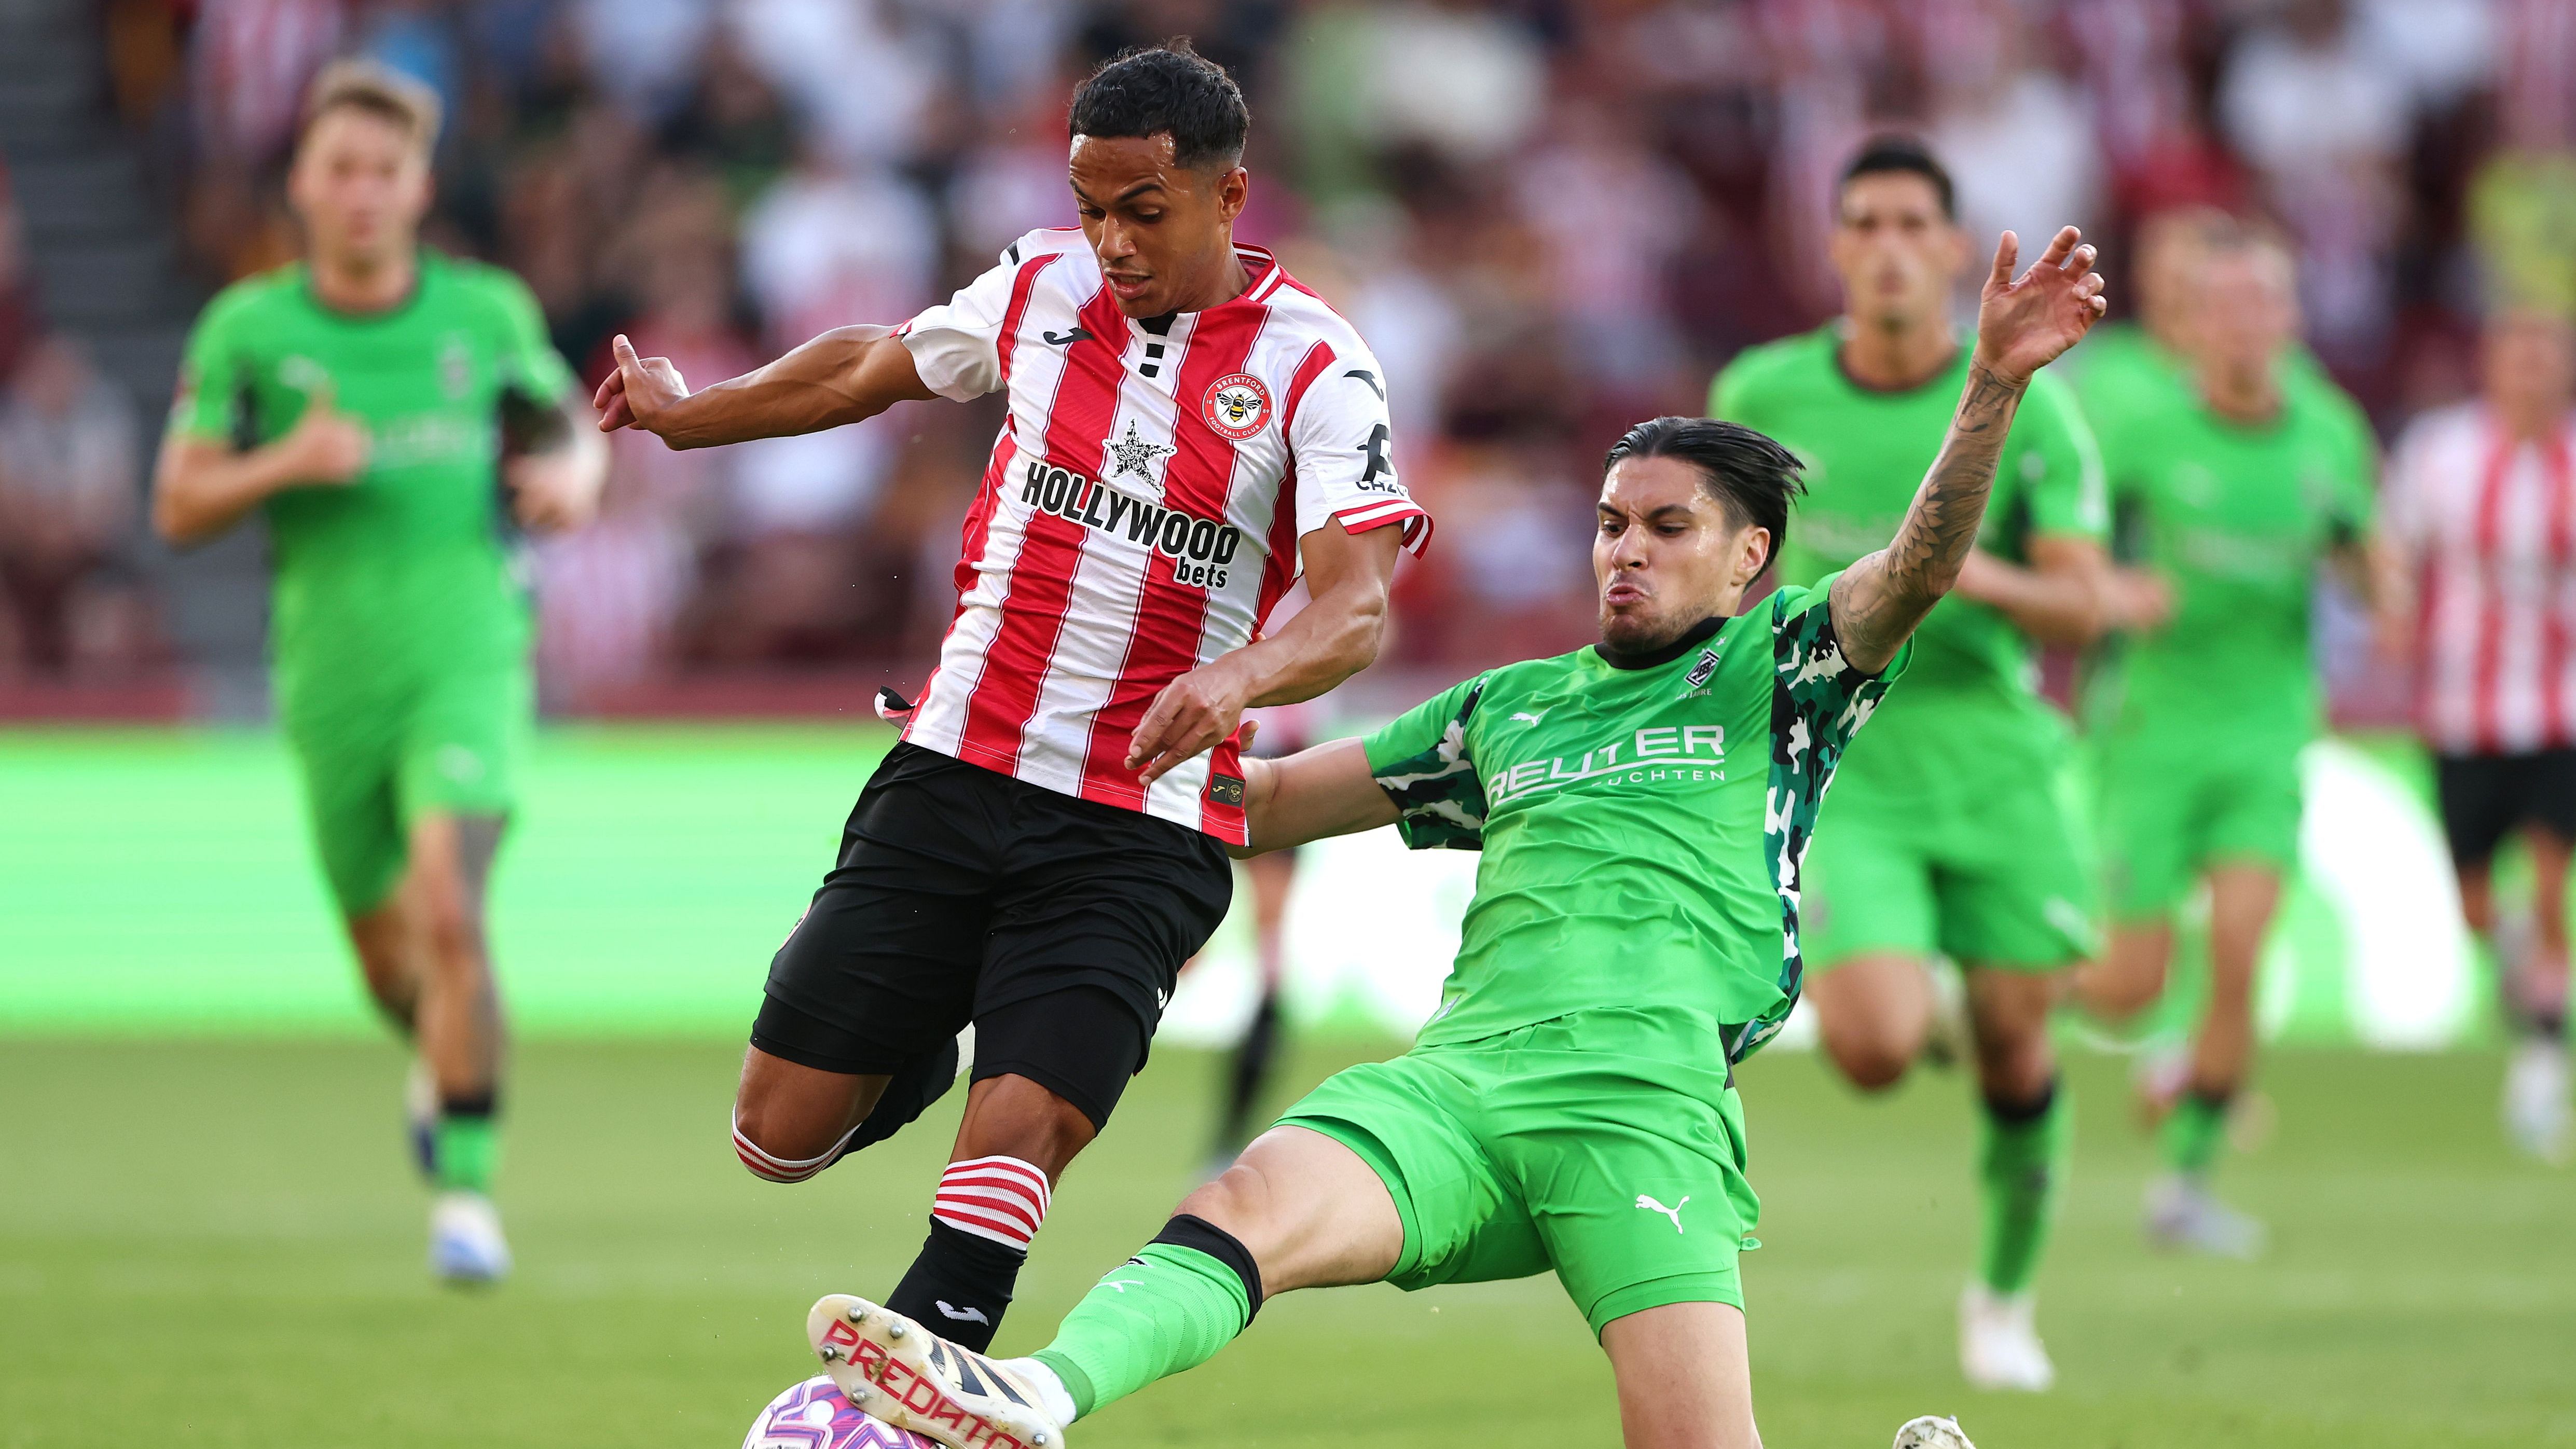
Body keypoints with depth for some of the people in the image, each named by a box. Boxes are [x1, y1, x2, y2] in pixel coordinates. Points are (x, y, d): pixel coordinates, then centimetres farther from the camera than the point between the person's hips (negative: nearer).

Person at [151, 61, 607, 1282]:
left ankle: (467, 1186, -19)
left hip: (466, 662, -2)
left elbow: (573, 436, 16)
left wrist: (570, 480, -9)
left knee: (447, 912, -24)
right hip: (331, 677, 2)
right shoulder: (247, 328, -1)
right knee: (388, 962, 14)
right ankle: (445, 1053, 50)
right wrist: (289, 462, -19)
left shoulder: (488, 313, 0)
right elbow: (177, 509, 0)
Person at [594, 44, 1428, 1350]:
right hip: (955, 765, 4)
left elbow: (1354, 611, -18)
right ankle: (924, 1057, 38)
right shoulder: (1042, 287, 5)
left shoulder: (1313, 370, -8)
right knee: (781, 1136, 5)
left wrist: (1231, 681, -39)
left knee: (1013, 1150, -20)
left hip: (1140, 830, -4)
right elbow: (871, 368, 25)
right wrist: (685, 416, 39)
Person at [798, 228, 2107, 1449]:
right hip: (1454, 1079, 4)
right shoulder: (1509, 709, 30)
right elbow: (1275, 799, 37)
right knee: (1248, 1210, -28)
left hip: (1646, 1105, -4)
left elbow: (1916, 572, -2)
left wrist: (1994, 384, -18)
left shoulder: (1774, 673, 16)